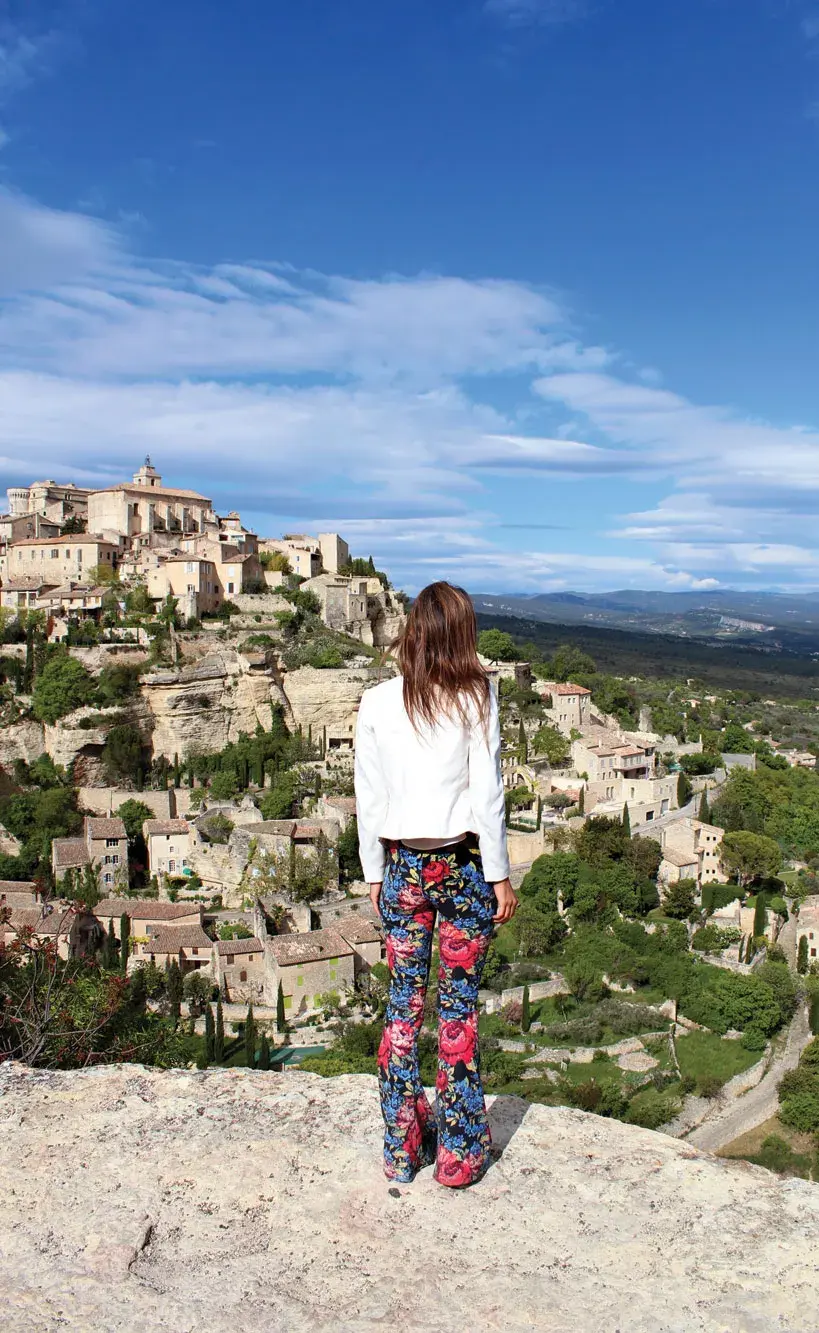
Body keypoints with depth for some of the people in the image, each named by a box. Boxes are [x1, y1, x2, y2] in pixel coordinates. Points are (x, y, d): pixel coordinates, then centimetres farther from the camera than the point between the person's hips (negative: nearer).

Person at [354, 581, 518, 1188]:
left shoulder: (378, 702, -1)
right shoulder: (477, 696, -9)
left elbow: (369, 797, 3)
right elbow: (487, 793, -8)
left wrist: (375, 872, 13)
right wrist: (500, 876, -1)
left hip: (402, 866, 2)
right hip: (464, 864, -2)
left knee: (404, 1004, 13)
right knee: (459, 1007, 9)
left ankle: (403, 1148, 25)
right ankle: (460, 1152, 21)